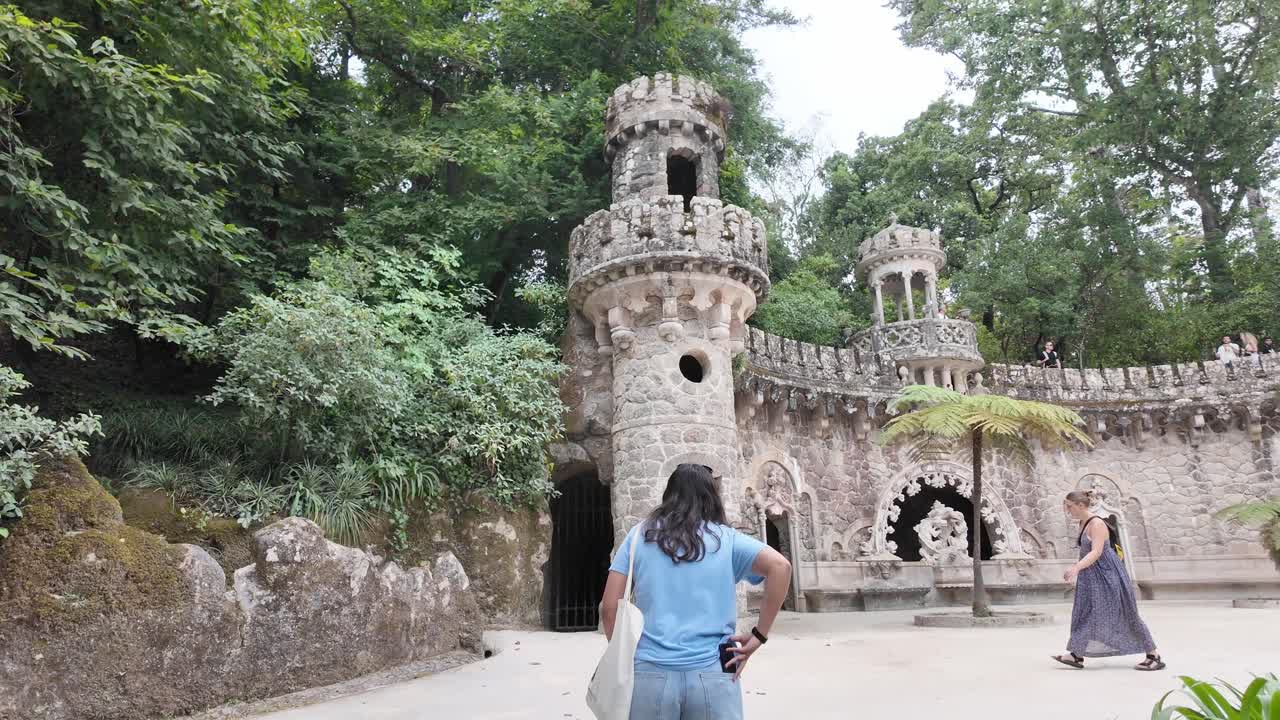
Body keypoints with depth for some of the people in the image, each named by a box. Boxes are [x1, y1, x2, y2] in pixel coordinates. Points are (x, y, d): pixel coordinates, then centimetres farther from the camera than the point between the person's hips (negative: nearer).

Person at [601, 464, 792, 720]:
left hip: (651, 674, 1)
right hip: (712, 675, -1)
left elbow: (610, 607, 3)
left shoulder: (640, 535, 7)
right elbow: (780, 566, -8)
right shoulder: (725, 538, 5)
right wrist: (759, 635, -3)